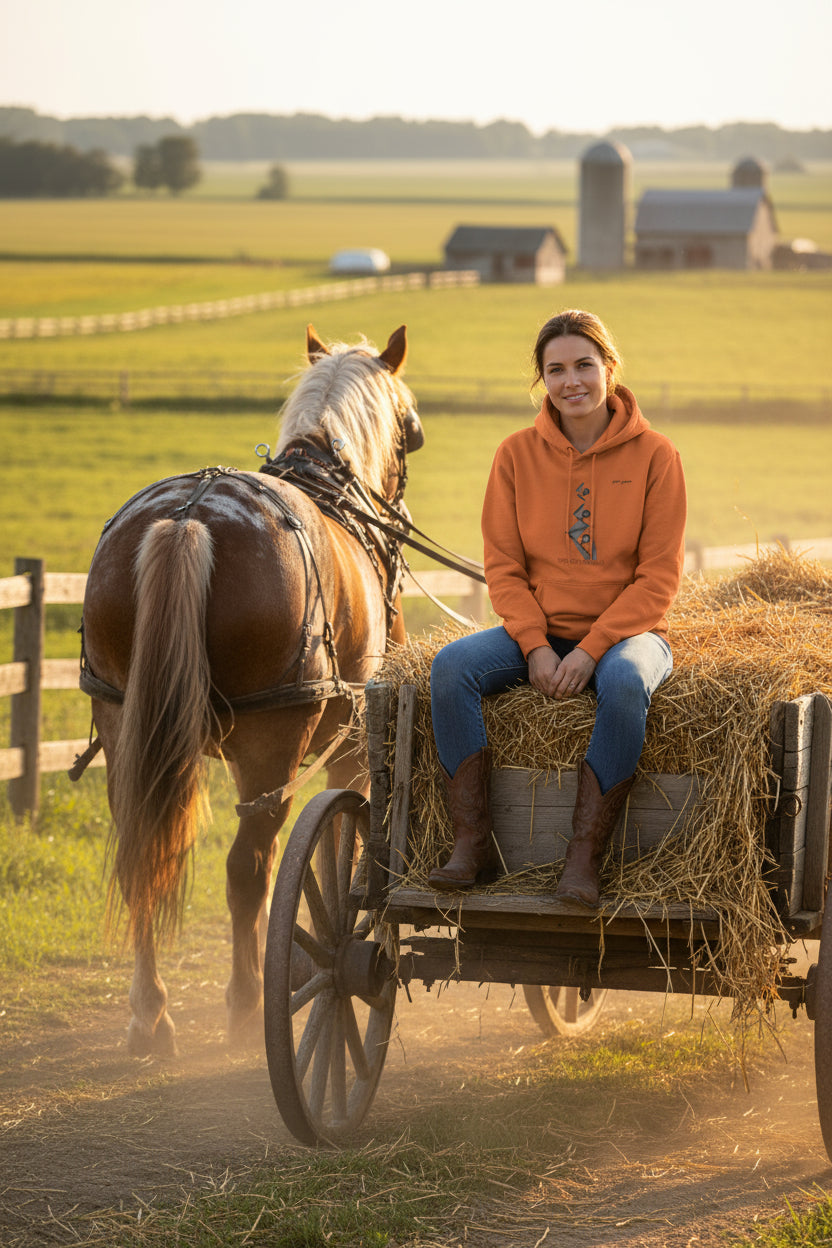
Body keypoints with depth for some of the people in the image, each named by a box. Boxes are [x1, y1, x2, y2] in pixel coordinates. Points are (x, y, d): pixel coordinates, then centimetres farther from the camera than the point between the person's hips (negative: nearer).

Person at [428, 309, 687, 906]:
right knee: (452, 666, -24)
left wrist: (592, 650, -18)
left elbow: (659, 575, -7)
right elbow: (503, 565, 3)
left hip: (626, 631, -3)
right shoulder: (517, 454, 4)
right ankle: (474, 844, -22)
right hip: (538, 629, 3)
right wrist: (535, 646, -14)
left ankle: (584, 859, -34)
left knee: (624, 683, -37)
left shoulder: (654, 454, -3)